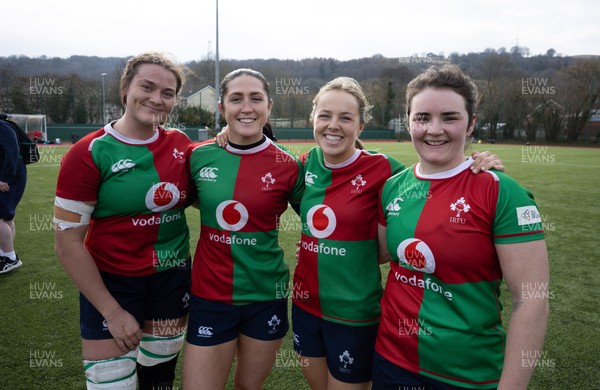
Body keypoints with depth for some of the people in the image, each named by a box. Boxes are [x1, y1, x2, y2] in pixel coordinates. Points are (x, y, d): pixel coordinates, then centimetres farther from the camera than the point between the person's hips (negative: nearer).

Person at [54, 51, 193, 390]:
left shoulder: (180, 144, -2)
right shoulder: (89, 153, -13)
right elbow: (68, 243, -12)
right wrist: (113, 312, -13)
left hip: (173, 277, 4)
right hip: (110, 283, -3)